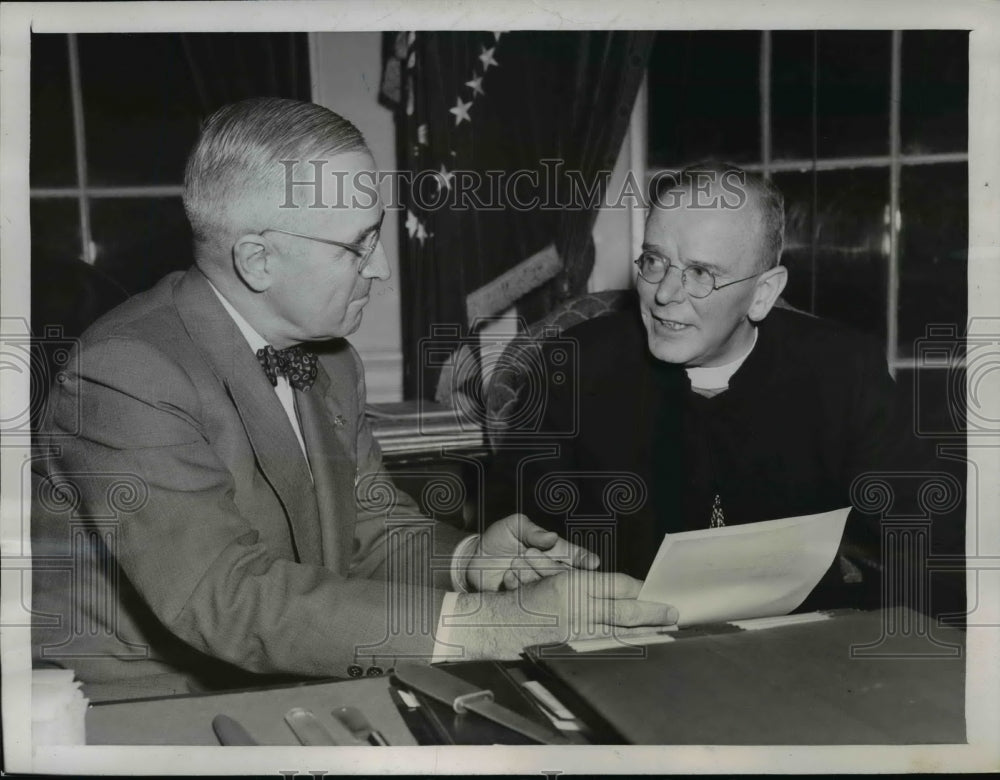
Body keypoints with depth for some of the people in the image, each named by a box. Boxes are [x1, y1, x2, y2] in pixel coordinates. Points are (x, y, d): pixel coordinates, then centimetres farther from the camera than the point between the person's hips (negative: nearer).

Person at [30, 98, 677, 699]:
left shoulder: (330, 362, 5)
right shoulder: (128, 374, -20)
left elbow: (374, 529, 12)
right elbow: (231, 597, -29)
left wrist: (464, 558, -11)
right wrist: (499, 623, -32)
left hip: (275, 705, 7)